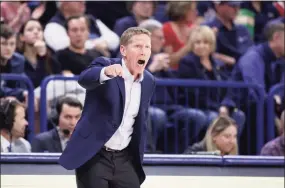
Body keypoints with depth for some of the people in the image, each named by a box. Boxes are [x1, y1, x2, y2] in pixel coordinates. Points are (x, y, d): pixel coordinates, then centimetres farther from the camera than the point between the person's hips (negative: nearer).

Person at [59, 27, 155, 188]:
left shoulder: (149, 81, 8)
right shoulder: (104, 65, -10)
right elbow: (84, 79, -33)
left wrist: (138, 155, 16)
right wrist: (105, 72, -54)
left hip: (125, 159, 5)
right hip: (94, 156, -5)